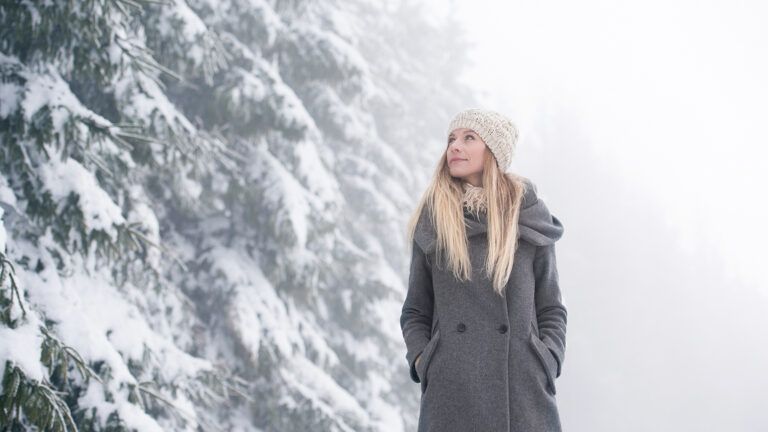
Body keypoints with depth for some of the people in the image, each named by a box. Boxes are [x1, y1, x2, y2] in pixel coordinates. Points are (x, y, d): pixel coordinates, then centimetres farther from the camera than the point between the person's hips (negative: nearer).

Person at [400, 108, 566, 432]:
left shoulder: (530, 219, 7)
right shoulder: (431, 223, 8)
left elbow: (551, 309, 11)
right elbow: (415, 312, 13)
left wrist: (546, 363, -3)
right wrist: (422, 361, -2)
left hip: (522, 388, 0)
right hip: (450, 392, 1)